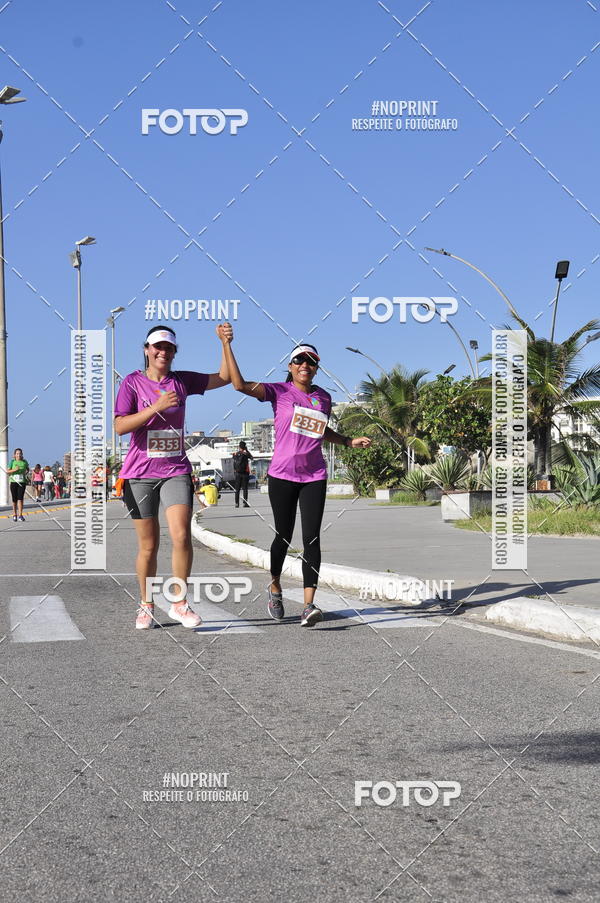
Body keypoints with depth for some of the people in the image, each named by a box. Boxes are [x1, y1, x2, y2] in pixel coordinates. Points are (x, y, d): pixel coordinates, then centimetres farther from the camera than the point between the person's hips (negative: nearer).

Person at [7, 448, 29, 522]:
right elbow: (7, 471, -2)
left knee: (20, 499, -10)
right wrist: (14, 470, -17)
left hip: (22, 482, 0)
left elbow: (28, 469, 24)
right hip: (13, 482, 0)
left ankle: (20, 515, -10)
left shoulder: (24, 462, 5)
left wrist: (26, 473, 4)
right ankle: (14, 515, 20)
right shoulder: (12, 462, 1)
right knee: (14, 499, 6)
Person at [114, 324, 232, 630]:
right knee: (148, 546, 5)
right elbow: (120, 426, -11)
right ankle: (146, 606, 22)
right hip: (140, 473, -1)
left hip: (176, 471, 2)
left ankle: (179, 602, -1)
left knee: (181, 536, -16)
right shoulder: (133, 382, -1)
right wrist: (156, 406, -20)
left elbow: (224, 377, 12)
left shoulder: (182, 380, 7)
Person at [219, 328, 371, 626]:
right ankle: (275, 586, 34)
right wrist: (226, 345, -21)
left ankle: (308, 604, -14)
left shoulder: (324, 397, 11)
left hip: (314, 477, 3)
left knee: (311, 538, -9)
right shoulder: (279, 391, -2)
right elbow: (240, 384, -17)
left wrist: (349, 441, 17)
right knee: (284, 536, 6)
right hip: (282, 475, -3)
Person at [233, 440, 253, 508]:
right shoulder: (246, 454, -6)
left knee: (237, 489, 6)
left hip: (238, 473, 2)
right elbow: (251, 457, 14)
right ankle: (245, 503, -5)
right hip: (245, 473, -2)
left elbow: (234, 464, 5)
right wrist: (247, 450, 16)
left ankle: (237, 503, 3)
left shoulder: (235, 454, 1)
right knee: (245, 489, 0)